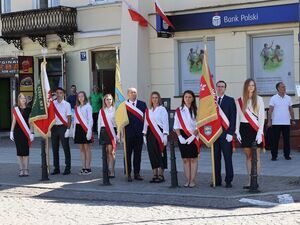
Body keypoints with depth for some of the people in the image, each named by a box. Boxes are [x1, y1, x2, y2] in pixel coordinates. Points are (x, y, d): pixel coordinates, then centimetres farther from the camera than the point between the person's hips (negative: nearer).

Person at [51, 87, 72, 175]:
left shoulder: (67, 104, -1)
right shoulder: (52, 104, 8)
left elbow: (69, 118, -3)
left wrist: (68, 129, -10)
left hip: (63, 127, -4)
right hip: (54, 127, 4)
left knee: (66, 148, 0)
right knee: (55, 148, 8)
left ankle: (67, 168, 6)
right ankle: (56, 168, 17)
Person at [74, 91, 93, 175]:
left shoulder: (87, 106, -4)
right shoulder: (76, 107, 14)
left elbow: (90, 119, -8)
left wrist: (89, 130, -16)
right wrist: (74, 130, 11)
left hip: (85, 127, -6)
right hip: (78, 127, 6)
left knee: (87, 148, -2)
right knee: (81, 148, 8)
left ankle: (88, 168, 2)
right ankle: (83, 167, 12)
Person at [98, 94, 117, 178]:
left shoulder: (114, 110, 0)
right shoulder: (101, 111, 12)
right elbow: (99, 122, 16)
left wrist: (117, 134, -5)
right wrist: (99, 134, 12)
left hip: (112, 131, -4)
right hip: (103, 131, 4)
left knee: (111, 151, -8)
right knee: (106, 152, 6)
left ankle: (112, 172, -7)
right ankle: (106, 171, 12)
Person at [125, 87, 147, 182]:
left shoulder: (142, 104, 7)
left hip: (139, 133, 2)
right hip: (128, 133, -2)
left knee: (138, 154, 8)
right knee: (128, 154, 3)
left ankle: (137, 173, 16)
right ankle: (128, 174, 9)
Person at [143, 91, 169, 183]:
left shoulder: (162, 109, -2)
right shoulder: (148, 111, 14)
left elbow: (165, 123, -7)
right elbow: (146, 123, 16)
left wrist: (165, 135, -14)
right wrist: (145, 135, 11)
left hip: (159, 133, -5)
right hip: (150, 133, 5)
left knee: (160, 153, -4)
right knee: (152, 154, 5)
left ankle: (161, 175, 2)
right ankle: (155, 175, 11)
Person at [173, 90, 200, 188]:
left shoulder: (196, 110, 1)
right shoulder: (179, 111, 6)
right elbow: (176, 126, 5)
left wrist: (193, 135, -13)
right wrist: (180, 136, -7)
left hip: (193, 137, -2)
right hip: (183, 137, 2)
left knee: (193, 159, -1)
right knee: (185, 159, 4)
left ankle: (192, 180, 3)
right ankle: (187, 180, 10)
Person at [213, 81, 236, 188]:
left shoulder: (230, 100, 3)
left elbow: (233, 118, -2)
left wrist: (230, 133, -9)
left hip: (225, 133, -3)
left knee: (228, 158, -2)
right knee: (216, 158, 6)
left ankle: (228, 181, 4)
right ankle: (217, 180, 12)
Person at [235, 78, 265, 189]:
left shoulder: (259, 99, 1)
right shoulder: (240, 101, 7)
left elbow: (262, 116, -2)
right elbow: (237, 117, 10)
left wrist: (260, 132, -10)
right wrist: (237, 131, 2)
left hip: (255, 129, -2)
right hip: (244, 129, 2)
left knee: (256, 156, -2)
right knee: (248, 156, 6)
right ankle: (250, 181, 10)